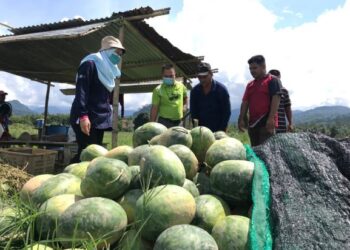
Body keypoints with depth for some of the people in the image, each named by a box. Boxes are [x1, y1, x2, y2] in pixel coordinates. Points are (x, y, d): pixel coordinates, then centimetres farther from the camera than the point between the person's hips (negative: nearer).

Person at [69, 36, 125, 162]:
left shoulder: (108, 70, 19)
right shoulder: (90, 63, -6)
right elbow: (81, 91, -16)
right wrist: (83, 116, -24)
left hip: (100, 119, 8)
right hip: (86, 118, -8)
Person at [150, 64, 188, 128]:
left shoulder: (181, 86, 2)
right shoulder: (158, 90, -10)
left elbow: (185, 98, 22)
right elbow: (154, 108, -9)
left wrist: (184, 107, 4)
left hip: (178, 121, 5)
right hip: (165, 121, -5)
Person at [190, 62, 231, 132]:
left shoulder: (221, 89, -10)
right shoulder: (195, 91, 0)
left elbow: (226, 112, -8)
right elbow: (193, 112, 4)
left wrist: (222, 131, -12)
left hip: (218, 131, -3)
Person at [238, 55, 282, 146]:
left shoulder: (272, 80, 1)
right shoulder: (250, 85, 21)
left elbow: (276, 99, -10)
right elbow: (245, 102, 15)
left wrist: (271, 118, -20)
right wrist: (241, 119, 5)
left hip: (267, 123, -7)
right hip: (252, 123, 7)